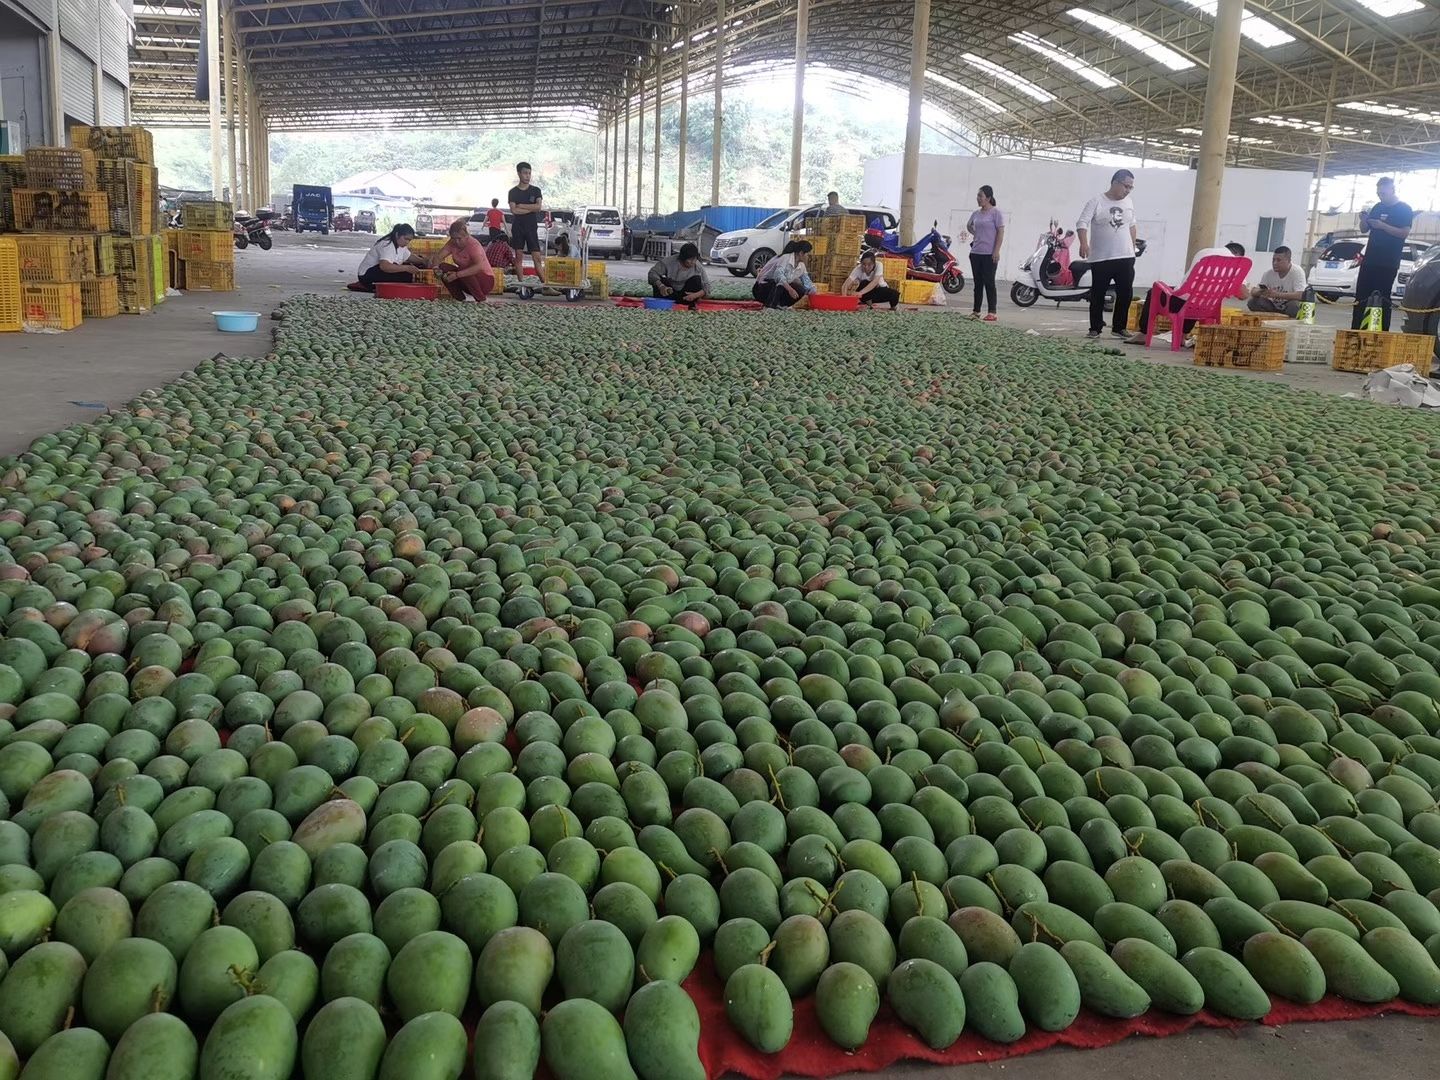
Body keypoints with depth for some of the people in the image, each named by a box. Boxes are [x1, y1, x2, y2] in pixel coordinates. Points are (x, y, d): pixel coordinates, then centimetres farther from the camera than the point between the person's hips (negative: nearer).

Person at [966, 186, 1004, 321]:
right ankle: (976, 311, 16)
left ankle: (992, 313, -2)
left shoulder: (995, 212, -8)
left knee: (989, 282, -5)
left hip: (989, 254, -6)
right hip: (976, 253, 7)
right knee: (977, 283, 10)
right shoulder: (976, 213, 10)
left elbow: (1000, 232, -12)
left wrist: (996, 251, -17)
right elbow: (968, 226, 31)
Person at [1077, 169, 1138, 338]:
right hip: (1101, 259, -5)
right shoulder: (1097, 202, -8)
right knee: (1098, 294, 1)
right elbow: (1082, 223, -16)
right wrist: (1084, 243, -32)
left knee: (1125, 293, 3)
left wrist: (1133, 247, 22)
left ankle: (1119, 327, 14)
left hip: (1126, 257, 5)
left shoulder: (1128, 202, 11)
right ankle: (1095, 328, 11)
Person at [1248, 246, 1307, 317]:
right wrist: (1260, 292, -29)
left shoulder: (1297, 272, -16)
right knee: (1253, 302, -18)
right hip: (1273, 307, 4)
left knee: (1294, 305, -38)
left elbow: (1299, 295, -29)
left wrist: (1277, 294, -39)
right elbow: (1253, 292, -4)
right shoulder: (1269, 273, -3)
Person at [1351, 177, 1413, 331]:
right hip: (1370, 260, 6)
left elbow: (1405, 233, -13)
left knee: (1383, 299, -5)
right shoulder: (1377, 207, 14)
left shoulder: (1404, 209, -3)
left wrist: (1383, 226, -23)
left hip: (1388, 264, -6)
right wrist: (1364, 219, -6)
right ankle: (1355, 331, 4)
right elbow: (1364, 230, 16)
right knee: (1361, 298, 2)